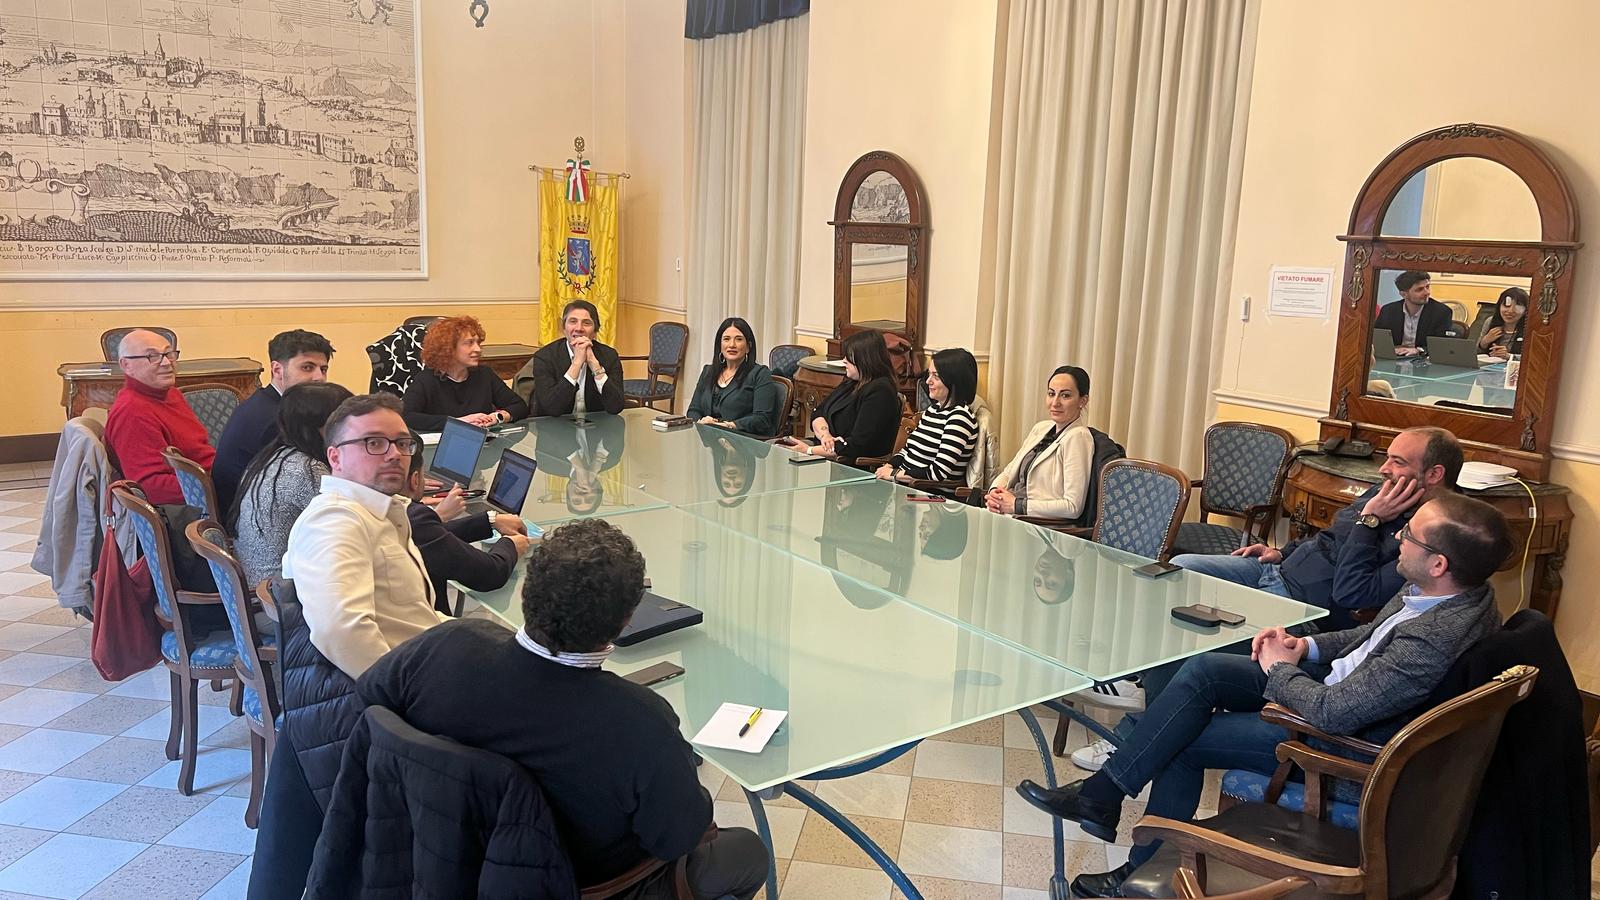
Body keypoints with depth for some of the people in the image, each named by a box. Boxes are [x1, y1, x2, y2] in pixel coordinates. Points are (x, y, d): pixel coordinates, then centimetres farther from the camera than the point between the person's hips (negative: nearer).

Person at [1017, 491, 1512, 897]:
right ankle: (1102, 794, 2)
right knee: (1202, 669, -4)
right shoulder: (1458, 587, -6)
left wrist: (1280, 670, -13)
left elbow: (1332, 714, -32)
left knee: (1184, 740, -7)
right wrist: (1309, 646, -2)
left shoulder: (1430, 642, -35)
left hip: (1343, 737, -9)